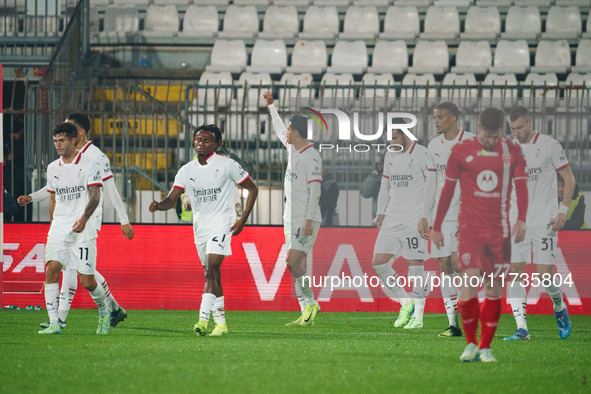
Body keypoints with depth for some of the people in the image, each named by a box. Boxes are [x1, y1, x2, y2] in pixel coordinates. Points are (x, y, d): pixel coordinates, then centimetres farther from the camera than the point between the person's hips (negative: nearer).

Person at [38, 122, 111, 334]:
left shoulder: (90, 164, -3)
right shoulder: (53, 168, 14)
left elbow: (95, 197, -10)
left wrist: (84, 218, -25)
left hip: (83, 229, -4)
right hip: (59, 227, 4)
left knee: (86, 281, -4)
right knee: (51, 269, -17)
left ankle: (104, 310, 26)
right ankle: (53, 323, -18)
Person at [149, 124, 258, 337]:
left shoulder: (227, 165, -5)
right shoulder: (186, 171, 5)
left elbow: (252, 189, 1)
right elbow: (171, 200, 0)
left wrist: (243, 219, -7)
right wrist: (159, 205, -24)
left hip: (222, 225, -6)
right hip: (200, 229, 6)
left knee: (211, 270, -21)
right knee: (212, 276, 10)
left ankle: (203, 318, -30)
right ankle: (221, 323, 18)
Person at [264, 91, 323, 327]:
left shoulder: (311, 157, -13)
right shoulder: (292, 149, 13)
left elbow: (315, 190, -18)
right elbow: (278, 129, 34)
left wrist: (310, 220, -23)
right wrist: (271, 105, 38)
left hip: (306, 219, -9)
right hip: (292, 219, 9)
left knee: (294, 261, -16)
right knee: (295, 264, 4)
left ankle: (310, 303, -6)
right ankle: (306, 315, 4)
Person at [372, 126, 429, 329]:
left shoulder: (421, 154, -6)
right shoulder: (390, 156, 15)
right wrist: (381, 213, 15)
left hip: (415, 219, -7)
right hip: (392, 218, 7)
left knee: (415, 265, -7)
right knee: (378, 262, -1)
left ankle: (418, 316, 0)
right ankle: (405, 302, 13)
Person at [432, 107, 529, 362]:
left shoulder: (512, 152, 4)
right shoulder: (461, 152, 1)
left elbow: (521, 186, 4)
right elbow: (448, 189, 8)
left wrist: (521, 219, -12)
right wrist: (436, 227, 9)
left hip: (499, 230, 2)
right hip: (469, 227, -2)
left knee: (494, 288, 2)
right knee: (469, 281, -16)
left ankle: (485, 348, 10)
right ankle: (470, 343, -1)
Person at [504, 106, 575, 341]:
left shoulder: (549, 145, -3)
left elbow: (569, 179, -1)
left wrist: (563, 210, -10)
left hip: (544, 221, -4)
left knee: (545, 274, -8)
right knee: (514, 272, -7)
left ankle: (560, 308, 23)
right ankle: (521, 328, -7)